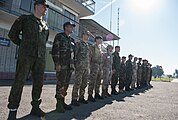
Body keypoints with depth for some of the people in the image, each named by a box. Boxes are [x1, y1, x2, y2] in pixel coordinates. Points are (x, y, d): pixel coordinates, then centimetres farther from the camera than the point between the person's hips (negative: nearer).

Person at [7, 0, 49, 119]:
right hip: (26, 55, -4)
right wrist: (24, 46, 11)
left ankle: (35, 107, 18)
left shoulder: (45, 25, 20)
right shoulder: (24, 19, 8)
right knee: (19, 82, -4)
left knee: (39, 83, 5)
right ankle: (13, 110, 7)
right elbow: (12, 34, 8)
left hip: (41, 57, 5)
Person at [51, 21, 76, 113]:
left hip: (70, 66, 7)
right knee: (60, 84, -6)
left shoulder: (72, 40, 20)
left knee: (66, 84, 10)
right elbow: (55, 50, -9)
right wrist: (57, 63, -17)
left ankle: (62, 102, 21)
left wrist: (73, 64, 16)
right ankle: (59, 104, 4)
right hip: (61, 65, -7)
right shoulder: (59, 36, 0)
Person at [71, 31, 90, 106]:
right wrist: (75, 65, -11)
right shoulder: (78, 44, -1)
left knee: (84, 83, 10)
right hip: (79, 67, -7)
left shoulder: (87, 45, 20)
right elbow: (75, 54, -6)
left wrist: (88, 66, 16)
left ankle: (81, 98, 22)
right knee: (77, 83, -7)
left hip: (86, 67, 8)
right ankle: (74, 99, 3)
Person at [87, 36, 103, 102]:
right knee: (92, 81, -8)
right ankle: (90, 95, -3)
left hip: (99, 66, 9)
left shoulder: (99, 48, 20)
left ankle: (97, 94, 22)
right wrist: (90, 66, -17)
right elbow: (89, 56, -12)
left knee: (98, 81, 12)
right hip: (94, 65, -9)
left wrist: (100, 66, 19)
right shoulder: (93, 47, -5)